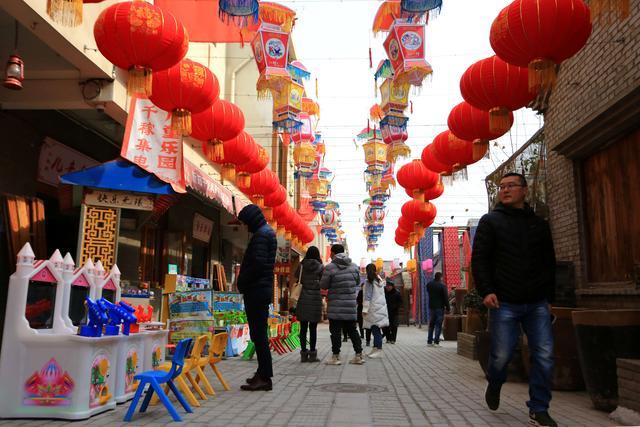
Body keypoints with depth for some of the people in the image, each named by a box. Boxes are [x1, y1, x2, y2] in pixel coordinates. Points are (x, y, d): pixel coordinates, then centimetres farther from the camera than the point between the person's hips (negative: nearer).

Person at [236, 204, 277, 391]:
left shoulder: (260, 235, -13)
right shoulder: (268, 232, 18)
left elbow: (257, 263, -22)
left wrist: (242, 283, -10)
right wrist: (244, 283, 16)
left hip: (256, 290, -10)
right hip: (264, 289, 10)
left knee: (258, 334, -7)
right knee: (260, 333, 15)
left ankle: (264, 376, -3)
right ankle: (263, 373, 23)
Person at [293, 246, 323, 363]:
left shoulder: (301, 266, 2)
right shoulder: (320, 267, -1)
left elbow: (296, 277, 6)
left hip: (303, 298, 1)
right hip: (315, 298, -1)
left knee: (303, 327, 5)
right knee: (313, 328, 3)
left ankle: (303, 353, 6)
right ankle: (312, 353, 4)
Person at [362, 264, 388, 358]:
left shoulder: (369, 281, -8)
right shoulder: (379, 281, 14)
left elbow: (367, 296, -12)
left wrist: (365, 309, -11)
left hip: (373, 308, -7)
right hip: (381, 307, 7)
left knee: (375, 329, -9)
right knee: (376, 329, 10)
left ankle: (378, 350, -12)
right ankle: (375, 348, 13)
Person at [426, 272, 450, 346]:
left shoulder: (429, 284, 4)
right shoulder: (442, 285, -12)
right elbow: (446, 298, -10)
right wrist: (447, 307, -3)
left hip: (431, 307, 5)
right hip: (440, 307, -5)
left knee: (431, 325, 12)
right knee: (438, 325, -1)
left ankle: (429, 341, 13)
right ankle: (436, 341, -4)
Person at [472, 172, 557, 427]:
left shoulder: (539, 224, 15)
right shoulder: (490, 222, 5)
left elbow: (549, 263, 18)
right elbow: (479, 259, -2)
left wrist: (548, 296, 12)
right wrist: (486, 291, -13)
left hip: (537, 303, 3)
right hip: (504, 302, -3)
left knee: (544, 356, -3)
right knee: (501, 355, 0)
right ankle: (494, 384, 32)